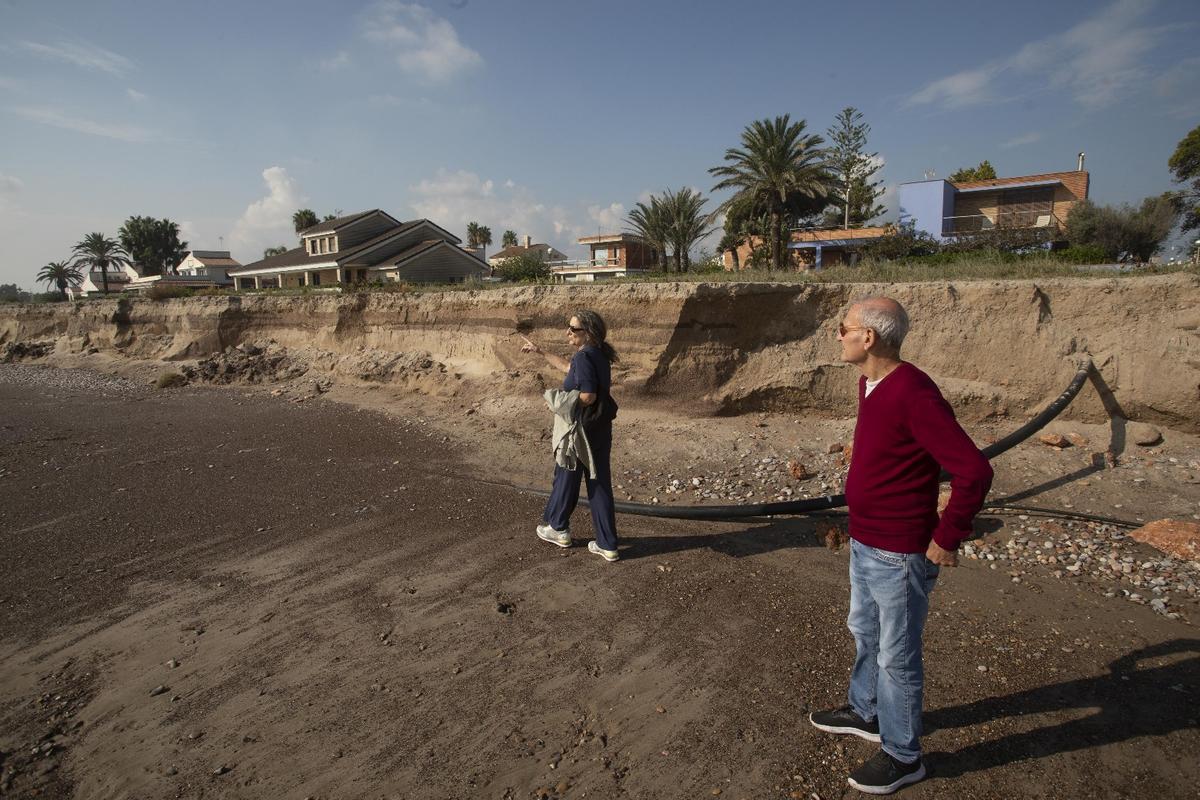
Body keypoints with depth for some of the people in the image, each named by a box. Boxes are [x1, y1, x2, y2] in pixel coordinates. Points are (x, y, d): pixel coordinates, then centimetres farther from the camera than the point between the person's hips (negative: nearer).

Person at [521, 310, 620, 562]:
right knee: (600, 483, 10)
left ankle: (557, 528, 34)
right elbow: (568, 367, 26)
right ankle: (607, 545, 14)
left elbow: (587, 396, -28)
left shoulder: (584, 356, -20)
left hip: (581, 429, -8)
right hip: (601, 429, 8)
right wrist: (540, 351, 31)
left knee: (567, 477, 13)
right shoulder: (598, 354, 9)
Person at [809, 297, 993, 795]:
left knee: (896, 655, 9)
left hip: (899, 555, -9)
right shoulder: (870, 384, 3)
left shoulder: (913, 394, -26)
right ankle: (866, 713, 48)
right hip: (864, 543, 9)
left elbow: (974, 471, -28)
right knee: (864, 632, 26)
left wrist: (946, 538, -19)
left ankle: (902, 756, 30)